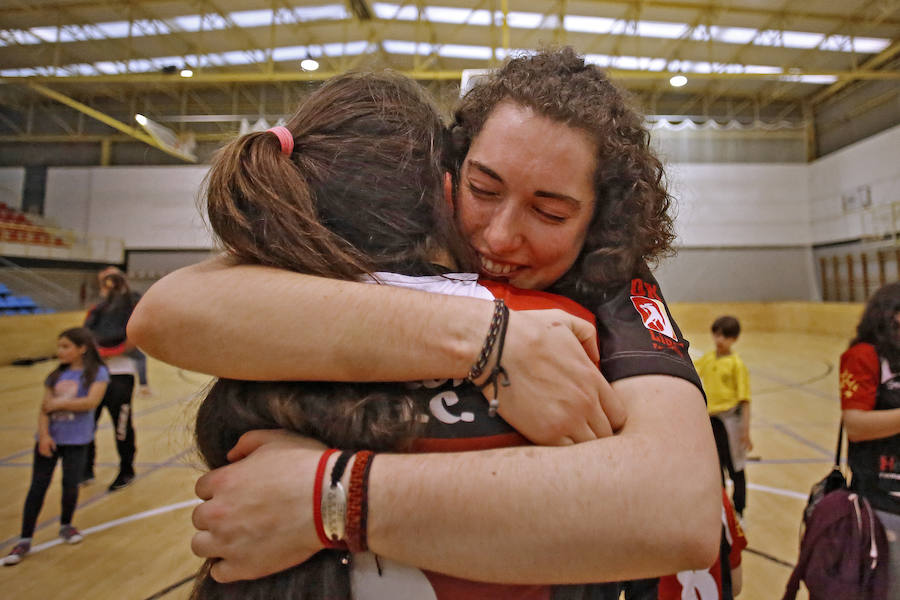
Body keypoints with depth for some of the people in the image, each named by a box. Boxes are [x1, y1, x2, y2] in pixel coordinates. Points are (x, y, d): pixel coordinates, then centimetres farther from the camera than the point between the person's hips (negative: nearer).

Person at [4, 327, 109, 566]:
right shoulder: (56, 375, 7)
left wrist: (58, 403, -10)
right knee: (37, 486, 4)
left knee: (70, 484, 2)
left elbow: (90, 402, -18)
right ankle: (24, 540, 14)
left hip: (76, 440, -3)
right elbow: (44, 408, 1)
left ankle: (66, 525, 29)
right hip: (50, 437, 3)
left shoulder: (97, 372, -5)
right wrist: (44, 435, -12)